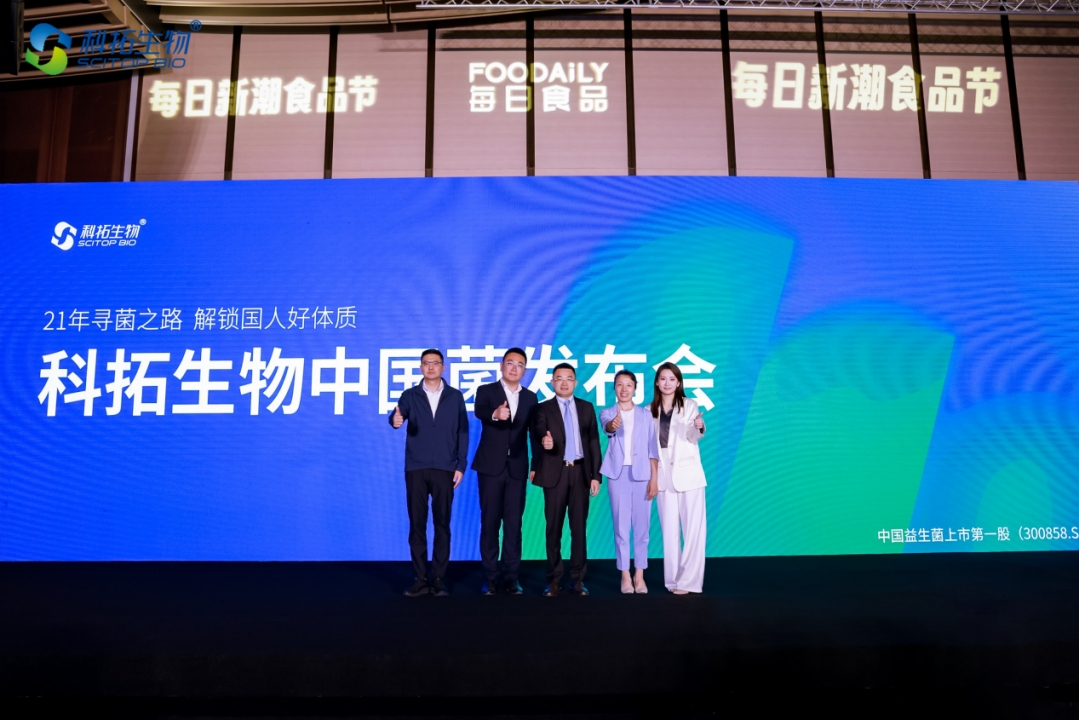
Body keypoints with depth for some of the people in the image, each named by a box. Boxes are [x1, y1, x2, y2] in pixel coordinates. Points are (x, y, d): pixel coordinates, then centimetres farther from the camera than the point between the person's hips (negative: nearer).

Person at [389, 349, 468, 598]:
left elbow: (463, 432, 5)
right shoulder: (410, 395, 6)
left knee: (442, 524, 2)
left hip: (444, 469, 0)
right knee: (417, 524, 2)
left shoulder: (455, 396, 6)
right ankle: (421, 579, 9)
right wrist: (396, 420, -36)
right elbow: (397, 416, -12)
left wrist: (461, 466, -2)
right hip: (416, 469, 1)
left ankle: (439, 579, 9)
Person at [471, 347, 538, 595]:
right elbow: (479, 412, -23)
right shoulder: (486, 391, -1)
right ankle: (490, 577, 10)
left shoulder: (530, 397, 9)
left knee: (514, 522, 4)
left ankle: (511, 576, 11)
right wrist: (495, 414, -44)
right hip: (491, 466, -2)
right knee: (489, 521, 2)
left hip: (517, 468, 2)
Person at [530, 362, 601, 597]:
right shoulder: (543, 408, 4)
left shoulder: (587, 407, 10)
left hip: (580, 472, 2)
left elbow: (593, 442, 7)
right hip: (555, 472, -1)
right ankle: (554, 578, 11)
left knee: (579, 526, 4)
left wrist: (595, 475, 1)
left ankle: (577, 578, 12)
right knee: (554, 527, 3)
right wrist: (544, 440, -40)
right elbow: (538, 432, -16)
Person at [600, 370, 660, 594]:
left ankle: (639, 576, 14)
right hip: (618, 474, -1)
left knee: (641, 526, 4)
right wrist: (614, 424, -45)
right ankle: (625, 576, 10)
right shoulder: (607, 413, 3)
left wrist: (654, 477, -2)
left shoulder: (645, 415, 6)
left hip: (642, 474, 1)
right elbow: (607, 427, -21)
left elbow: (652, 448, 5)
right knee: (621, 527, 2)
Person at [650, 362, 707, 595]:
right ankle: (673, 579, 14)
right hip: (663, 475, 3)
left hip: (687, 473, -3)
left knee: (693, 528, -4)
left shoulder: (689, 405, -1)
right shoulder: (651, 411, 9)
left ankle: (689, 580, 2)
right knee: (669, 529, 7)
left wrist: (699, 426, -35)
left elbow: (693, 437, -16)